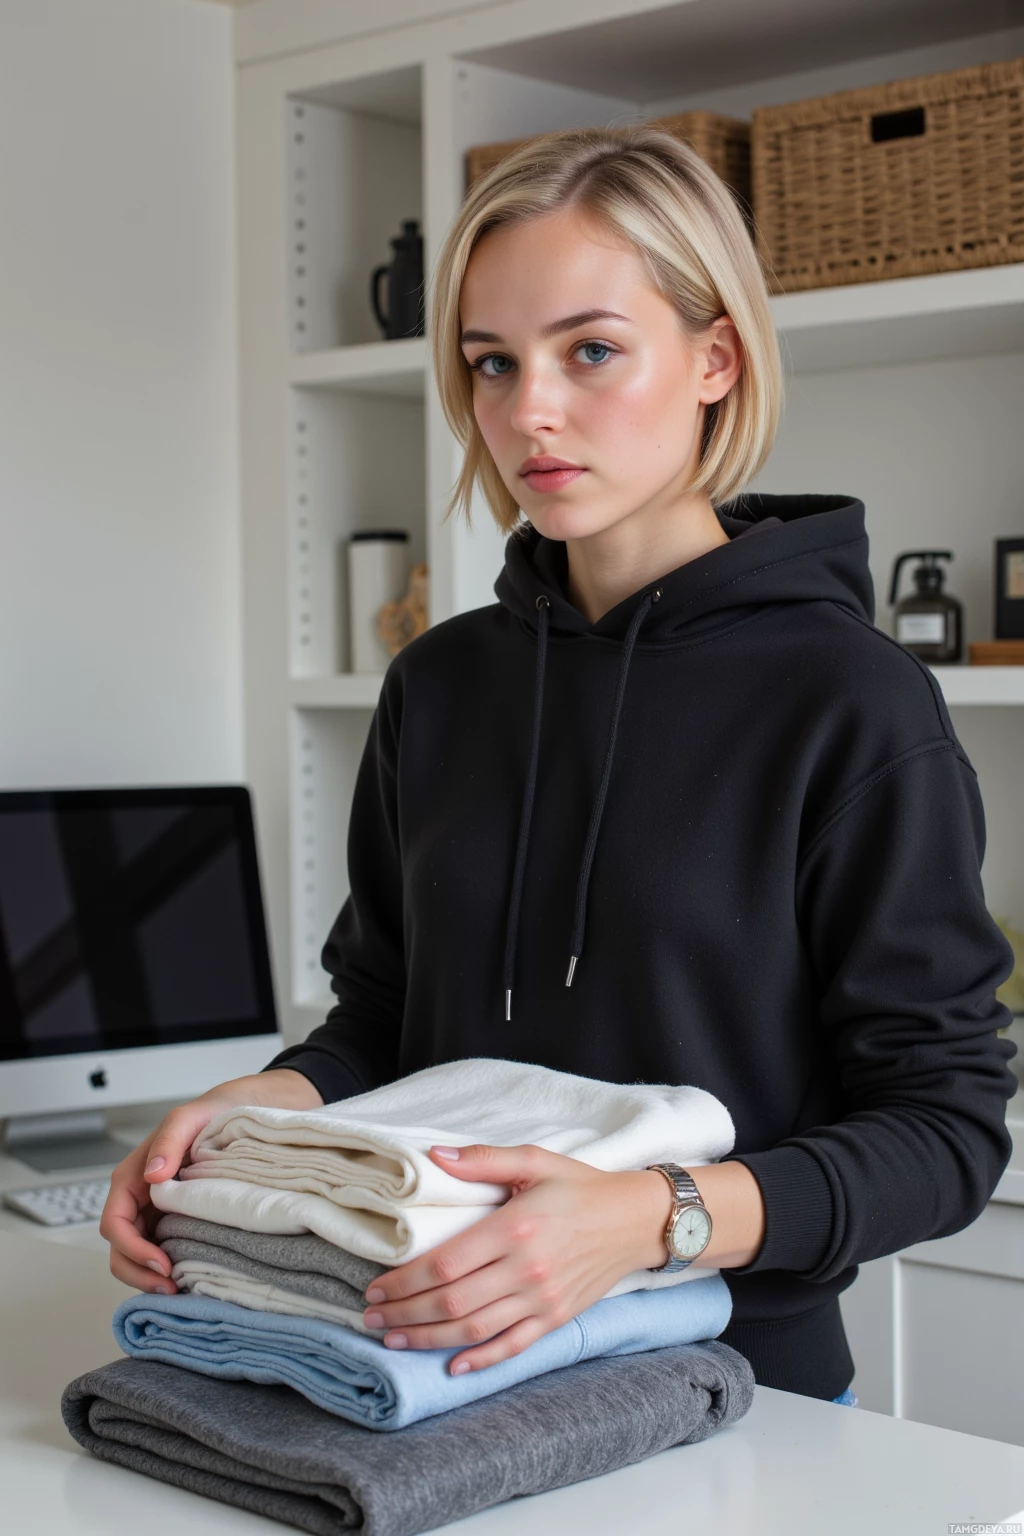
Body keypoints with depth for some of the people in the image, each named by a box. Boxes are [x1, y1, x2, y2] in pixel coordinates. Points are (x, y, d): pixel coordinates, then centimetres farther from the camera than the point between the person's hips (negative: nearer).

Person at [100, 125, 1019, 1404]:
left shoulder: (852, 704, -15)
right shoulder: (439, 685, 3)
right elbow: (381, 1016, 10)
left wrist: (655, 1219, -32)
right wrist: (260, 1104, -13)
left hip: (735, 1382, -4)